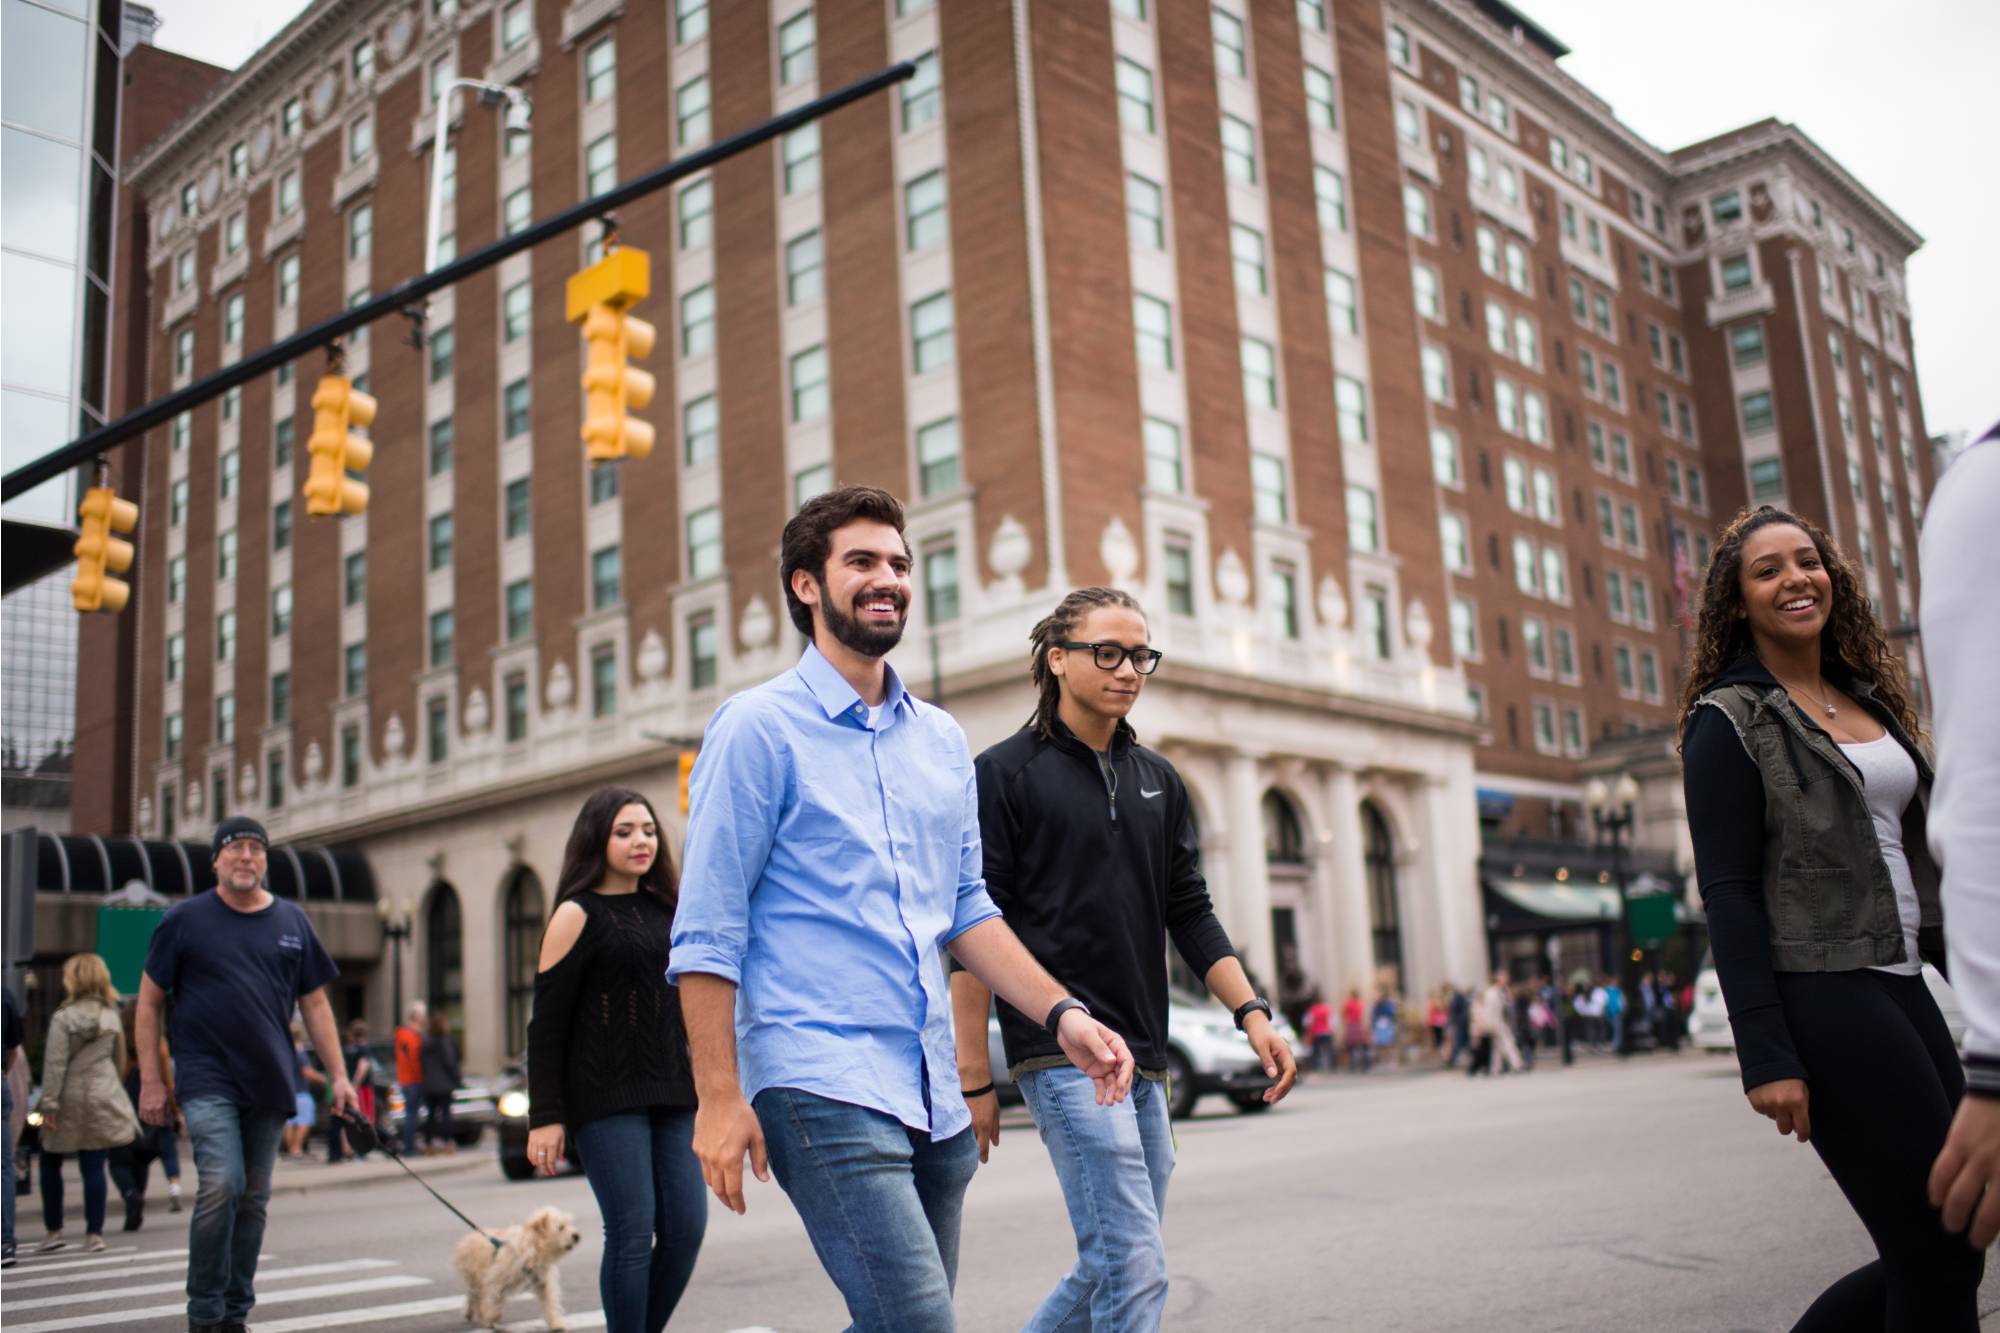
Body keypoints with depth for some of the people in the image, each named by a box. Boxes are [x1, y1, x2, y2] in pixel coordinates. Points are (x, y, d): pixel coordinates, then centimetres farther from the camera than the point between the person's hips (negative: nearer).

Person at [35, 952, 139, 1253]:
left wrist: (49, 1104, -10)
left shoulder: (63, 1017, -8)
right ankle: (94, 1233, 4)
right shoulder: (112, 1016, 5)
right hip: (102, 1097, 3)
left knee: (50, 1163, 14)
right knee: (94, 1167, 4)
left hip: (69, 1100, -3)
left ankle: (54, 1230, 16)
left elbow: (55, 1064, -11)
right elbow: (120, 1059, 12)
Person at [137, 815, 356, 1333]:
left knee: (254, 1199, 8)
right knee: (221, 1185, -17)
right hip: (207, 1080, -4)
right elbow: (149, 1001, 4)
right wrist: (151, 1080, -2)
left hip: (269, 1085, 4)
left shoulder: (292, 921, 10)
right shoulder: (185, 919, 1)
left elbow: (315, 1003, 13)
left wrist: (338, 1076, 7)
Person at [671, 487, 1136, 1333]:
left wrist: (1060, 1014, 5)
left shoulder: (942, 739, 15)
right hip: (820, 1087, -7)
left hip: (933, 1094, 7)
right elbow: (706, 932, -7)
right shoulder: (758, 728, -4)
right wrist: (719, 1098, -12)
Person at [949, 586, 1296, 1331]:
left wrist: (1250, 1012, 2)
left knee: (1112, 1268, 11)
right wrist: (974, 1076, -9)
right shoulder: (1006, 774, -2)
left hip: (1144, 1060, 7)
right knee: (1134, 1269, -12)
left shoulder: (1158, 781, 16)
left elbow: (1190, 914, 16)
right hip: (1062, 1051, -7)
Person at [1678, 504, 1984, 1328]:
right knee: (1936, 1263, -5)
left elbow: (1916, 851, 19)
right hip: (1823, 999, -8)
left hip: (1901, 987, 8)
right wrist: (1766, 1056, -18)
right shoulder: (1727, 721, -6)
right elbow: (1729, 893, -12)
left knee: (1946, 1256, 9)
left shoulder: (1869, 698, 16)